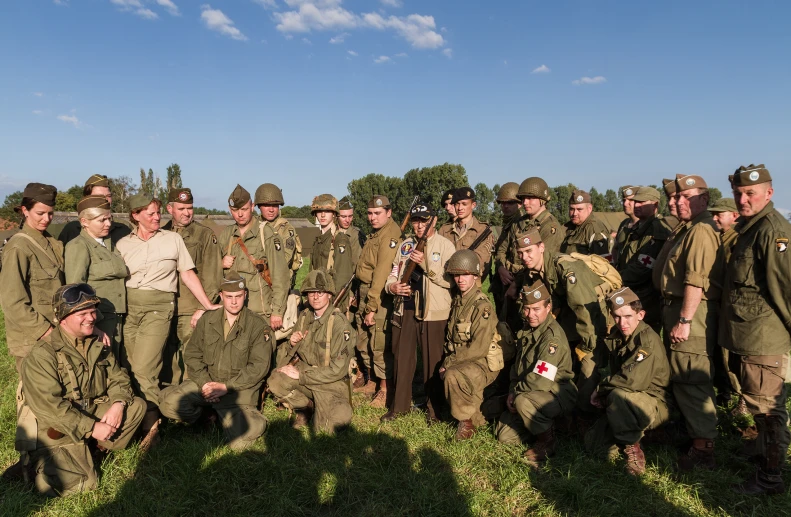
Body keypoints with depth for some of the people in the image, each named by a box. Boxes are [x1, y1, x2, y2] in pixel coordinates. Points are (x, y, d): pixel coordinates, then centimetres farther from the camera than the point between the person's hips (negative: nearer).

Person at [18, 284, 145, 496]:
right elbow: (49, 406, -25)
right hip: (57, 430, -6)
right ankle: (41, 463, 11)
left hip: (93, 414, 7)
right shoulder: (42, 355, -19)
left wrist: (118, 404, -17)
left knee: (137, 405, -8)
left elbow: (118, 378, 4)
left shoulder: (98, 344, 4)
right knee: (80, 483, -16)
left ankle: (94, 451, -1)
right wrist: (91, 428, -25)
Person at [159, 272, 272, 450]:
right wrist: (204, 382, -10)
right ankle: (207, 413, 6)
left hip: (239, 389, -3)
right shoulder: (207, 321, 9)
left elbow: (259, 367, -9)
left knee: (239, 442, -22)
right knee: (169, 403, -22)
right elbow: (192, 355, 6)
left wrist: (226, 387, -15)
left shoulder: (259, 326, -4)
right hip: (206, 382, 4)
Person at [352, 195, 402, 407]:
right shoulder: (375, 234, 16)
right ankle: (371, 381, 31)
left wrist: (372, 307, -19)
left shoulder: (390, 235, -14)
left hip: (380, 295, -9)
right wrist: (364, 303, 10)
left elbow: (381, 273, -19)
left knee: (380, 344, -3)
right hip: (364, 292, 9)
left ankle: (384, 389, 10)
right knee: (364, 341, 16)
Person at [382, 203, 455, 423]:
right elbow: (393, 273, 18)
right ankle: (400, 404, 28)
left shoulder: (445, 245, -4)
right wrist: (392, 286, -4)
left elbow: (451, 280, -14)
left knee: (433, 362, 6)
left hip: (433, 313, -5)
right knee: (401, 358, 13)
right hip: (404, 310, 5)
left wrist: (426, 264, -22)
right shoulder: (405, 245, 12)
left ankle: (434, 408, 23)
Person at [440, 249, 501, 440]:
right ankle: (476, 418, 10)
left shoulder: (482, 306, -18)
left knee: (452, 375, -31)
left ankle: (467, 420, -8)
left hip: (483, 364, -8)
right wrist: (448, 359, -1)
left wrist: (449, 362, -18)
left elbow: (479, 349, -22)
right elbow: (451, 338, 16)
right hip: (460, 361, 8)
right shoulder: (456, 300, 7)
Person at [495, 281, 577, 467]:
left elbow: (541, 381, -28)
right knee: (504, 436, 2)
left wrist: (516, 391, -13)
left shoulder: (553, 336, -24)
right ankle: (545, 424, 21)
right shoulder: (526, 330, 4)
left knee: (523, 401, -36)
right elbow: (517, 366, 11)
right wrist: (512, 392, -4)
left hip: (560, 395, -8)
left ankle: (547, 441, -10)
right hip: (528, 394, 8)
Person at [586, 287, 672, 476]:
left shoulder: (648, 339, -22)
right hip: (631, 405, 7)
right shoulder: (615, 337, 3)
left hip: (656, 406, -7)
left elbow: (633, 380, -31)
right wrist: (602, 393, -9)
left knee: (619, 396, -38)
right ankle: (635, 432, 18)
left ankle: (632, 447, -13)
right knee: (592, 443, -4)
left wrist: (602, 389, -15)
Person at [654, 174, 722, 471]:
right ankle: (691, 433, 34)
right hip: (676, 307, 11)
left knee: (690, 381, -6)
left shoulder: (701, 231, -15)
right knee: (681, 378, 19)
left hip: (692, 312, -11)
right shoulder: (684, 229, 18)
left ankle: (703, 449, 3)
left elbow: (696, 281, -23)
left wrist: (684, 321, -24)